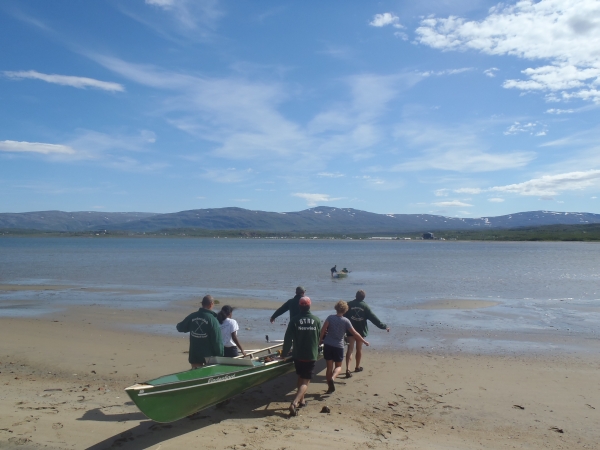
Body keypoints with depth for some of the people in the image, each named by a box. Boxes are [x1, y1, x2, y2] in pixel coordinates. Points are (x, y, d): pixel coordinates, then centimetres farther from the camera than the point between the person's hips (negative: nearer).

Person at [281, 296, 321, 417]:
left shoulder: (294, 320, -8)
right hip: (311, 355, -1)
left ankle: (301, 400, 33)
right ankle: (294, 403, -19)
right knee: (305, 382, -1)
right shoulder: (316, 320, -1)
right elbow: (319, 338, 10)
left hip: (298, 355, 1)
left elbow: (288, 338, -7)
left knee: (300, 378, 23)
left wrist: (284, 353, 3)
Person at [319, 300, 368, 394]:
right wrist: (364, 341, 9)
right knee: (338, 366, 13)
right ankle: (332, 378, -17)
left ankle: (330, 387, 12)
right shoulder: (346, 321, -4)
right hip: (338, 346, -1)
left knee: (329, 366, 11)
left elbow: (323, 329, -13)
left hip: (328, 345, 1)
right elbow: (355, 333, -2)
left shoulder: (330, 317, -3)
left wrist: (321, 339, 0)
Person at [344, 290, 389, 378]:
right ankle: (357, 367, 33)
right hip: (361, 330, 1)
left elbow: (343, 316, -4)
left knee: (350, 350, -3)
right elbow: (373, 318, -5)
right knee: (359, 349, 18)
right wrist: (384, 326, 0)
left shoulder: (349, 305, -5)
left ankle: (348, 369, -16)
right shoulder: (365, 306, -4)